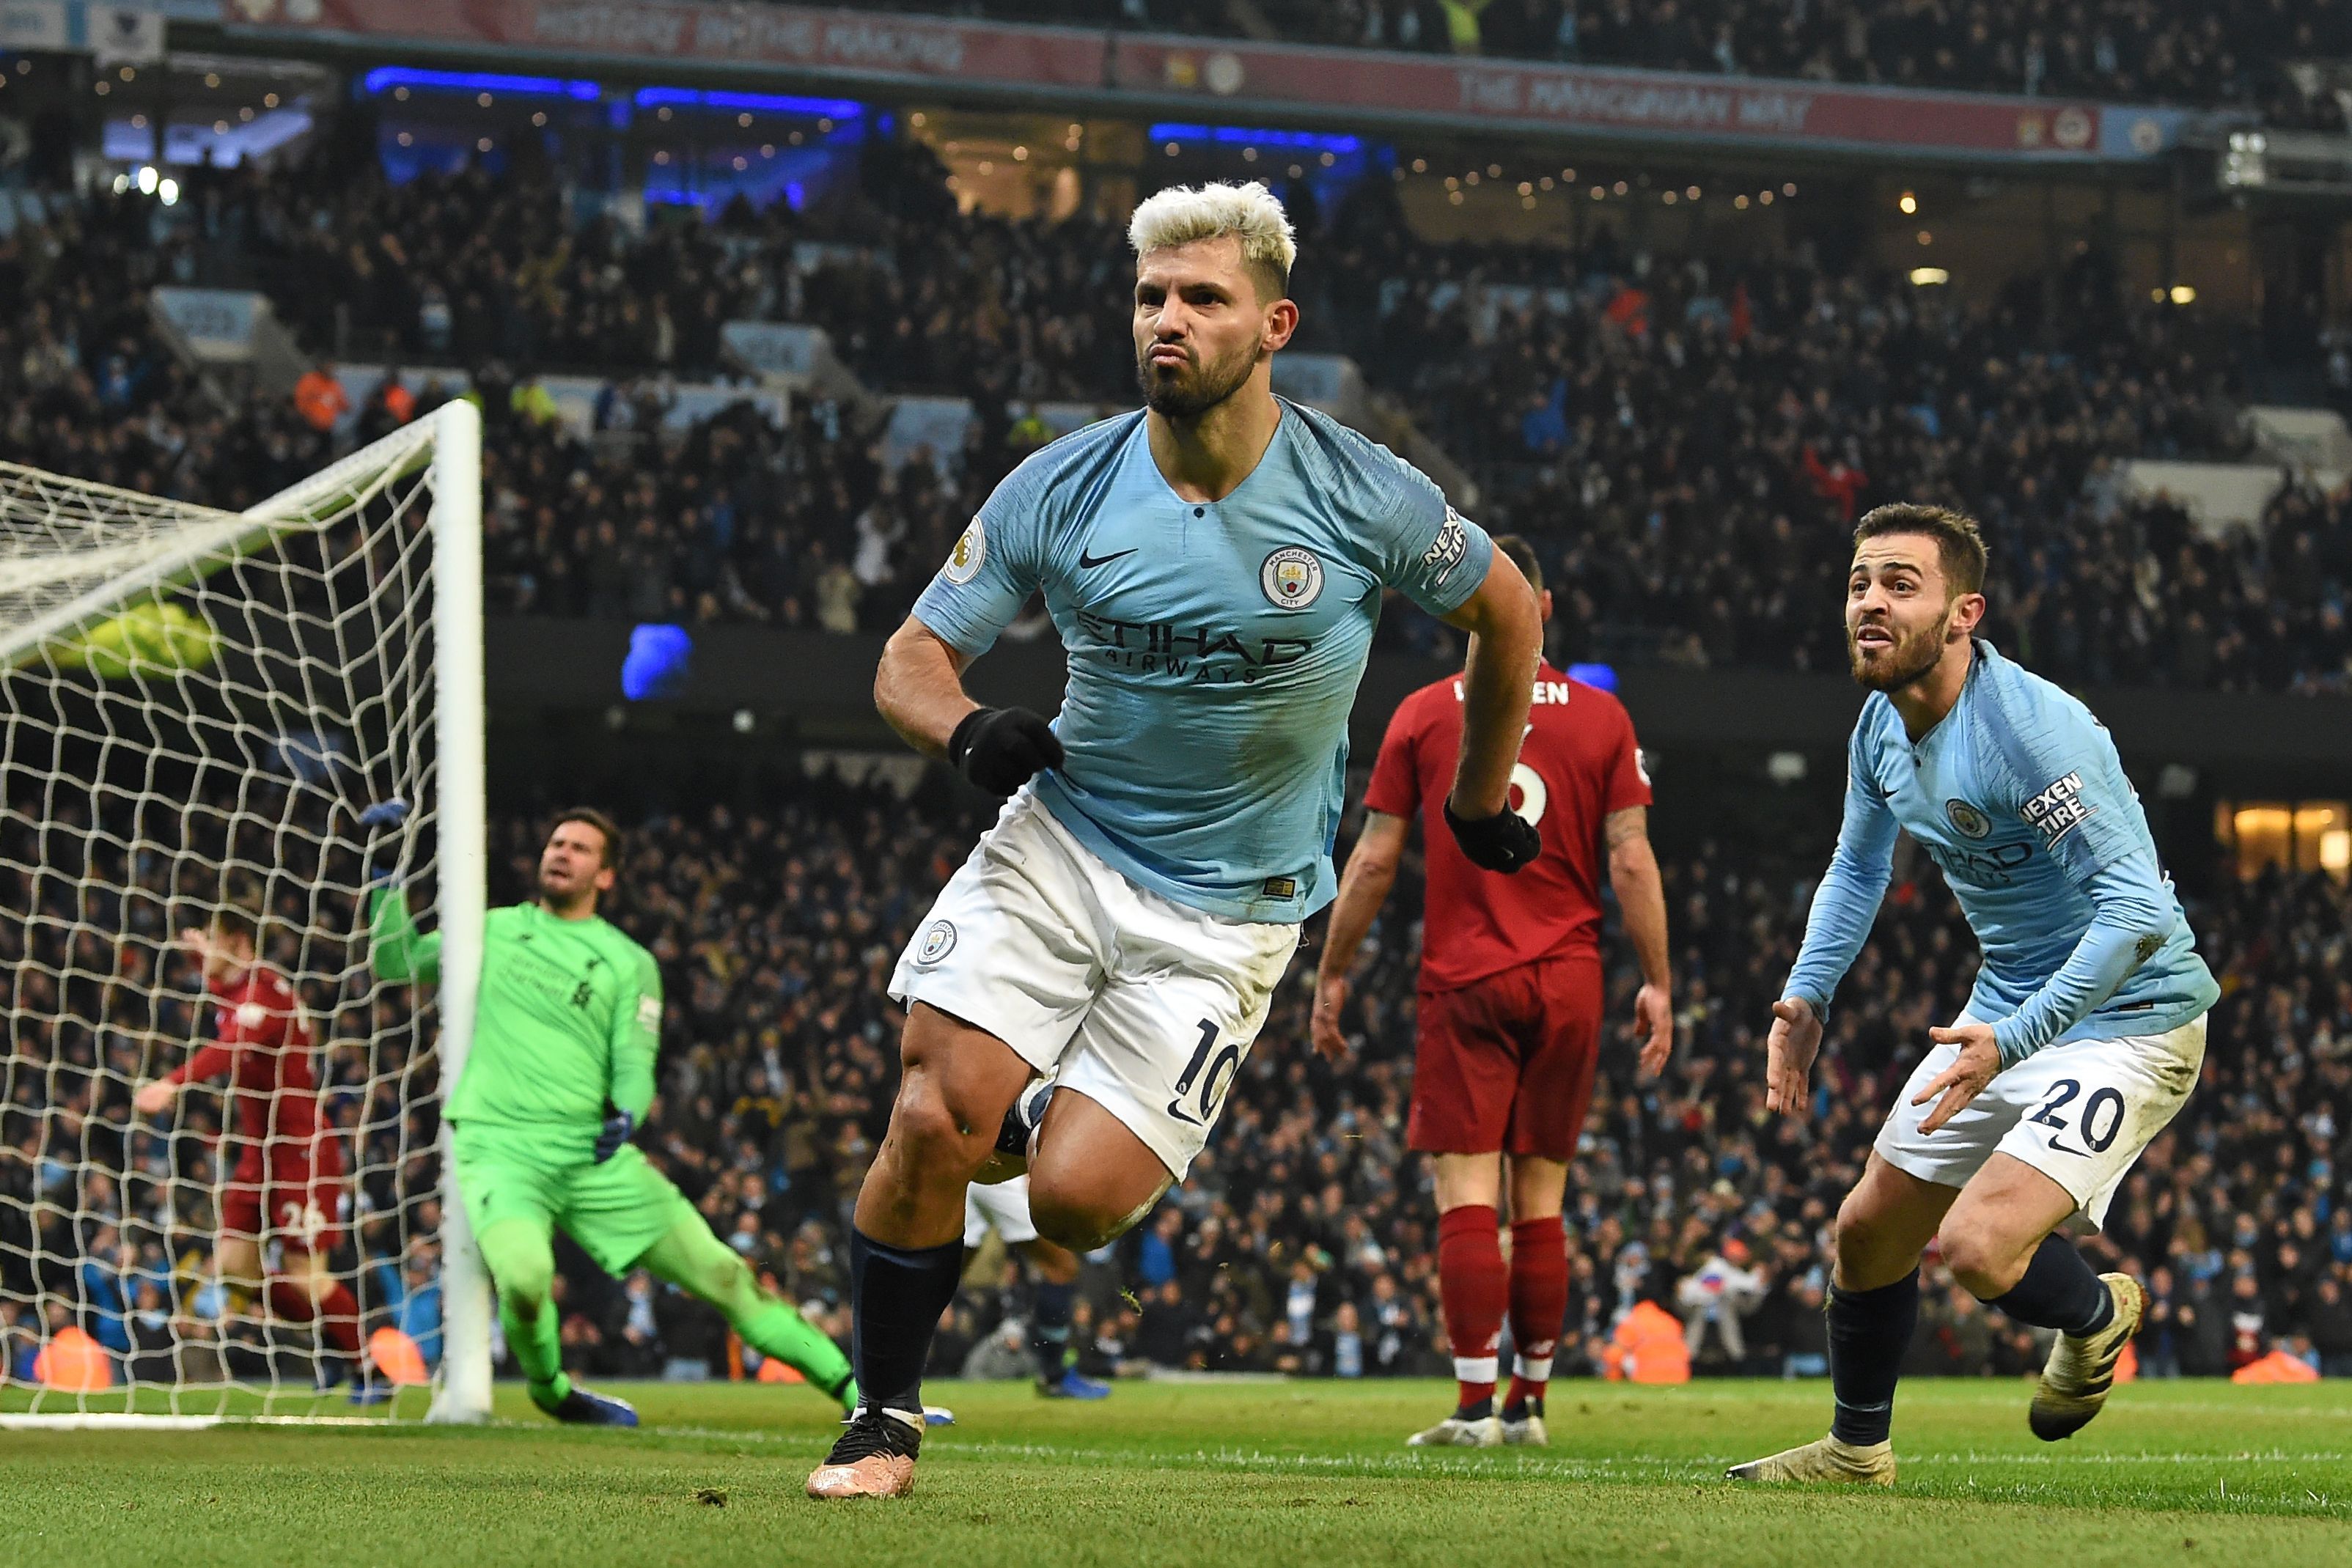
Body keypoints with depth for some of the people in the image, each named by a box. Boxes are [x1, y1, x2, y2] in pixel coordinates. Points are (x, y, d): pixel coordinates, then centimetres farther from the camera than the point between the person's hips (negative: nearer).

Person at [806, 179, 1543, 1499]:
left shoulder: (1364, 498, -11)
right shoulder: (1058, 492, -7)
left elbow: (1508, 611, 8)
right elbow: (913, 661, 1)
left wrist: (1482, 803, 17)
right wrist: (968, 730, -22)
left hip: (1229, 914, -1)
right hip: (1060, 844, 1)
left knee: (1077, 1200, -14)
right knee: (930, 1122, -17)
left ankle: (1046, 1123, 24)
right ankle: (886, 1425, 2)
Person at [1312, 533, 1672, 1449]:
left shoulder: (1423, 715, 1)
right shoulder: (1601, 718, 3)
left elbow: (1374, 862, 0)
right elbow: (1631, 862, 0)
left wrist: (1332, 977, 8)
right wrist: (1657, 985, 5)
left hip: (1464, 981, -2)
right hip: (1569, 983, 2)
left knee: (1467, 1193, -4)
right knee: (1540, 1199, 9)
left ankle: (1475, 1405, -13)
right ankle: (1528, 1403, 13)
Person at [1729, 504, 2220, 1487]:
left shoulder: (2034, 730, -28)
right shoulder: (1882, 727, 0)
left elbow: (2139, 911, -32)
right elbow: (1858, 869, 20)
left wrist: (2011, 1041, -36)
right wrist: (1806, 997, 7)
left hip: (2127, 1020, -9)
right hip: (2009, 1009, 9)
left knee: (1978, 1247, -23)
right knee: (1868, 1232, 13)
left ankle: (2096, 1316, 11)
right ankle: (1856, 1450, 36)